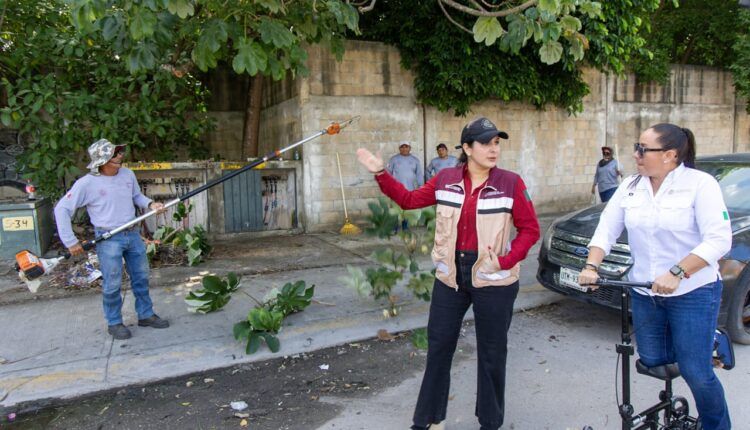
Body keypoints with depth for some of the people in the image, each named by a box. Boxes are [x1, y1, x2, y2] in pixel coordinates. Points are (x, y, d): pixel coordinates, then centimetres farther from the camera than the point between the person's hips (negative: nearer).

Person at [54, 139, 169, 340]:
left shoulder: (127, 174, -1)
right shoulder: (87, 183, -15)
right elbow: (62, 209, -10)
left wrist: (150, 204, -5)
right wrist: (71, 241, -11)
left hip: (133, 234, 5)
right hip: (109, 239, -5)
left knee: (141, 278, 14)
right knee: (112, 285, 4)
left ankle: (146, 315, 30)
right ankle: (114, 323, 22)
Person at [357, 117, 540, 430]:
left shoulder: (510, 183, -8)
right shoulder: (446, 179, 0)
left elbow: (530, 230, -5)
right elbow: (409, 199, 9)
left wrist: (505, 261, -17)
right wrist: (380, 173, 1)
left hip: (493, 279, -3)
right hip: (450, 275, 3)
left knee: (491, 352, 11)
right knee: (438, 346, 13)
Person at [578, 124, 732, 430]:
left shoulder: (700, 184, -12)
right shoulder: (630, 187, 4)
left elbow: (719, 240, -20)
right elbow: (606, 230, 3)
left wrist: (677, 273, -30)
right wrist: (591, 267, -12)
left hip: (693, 293, -5)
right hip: (645, 293, 5)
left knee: (696, 373, -1)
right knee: (651, 360, 11)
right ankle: (704, 345, 40)